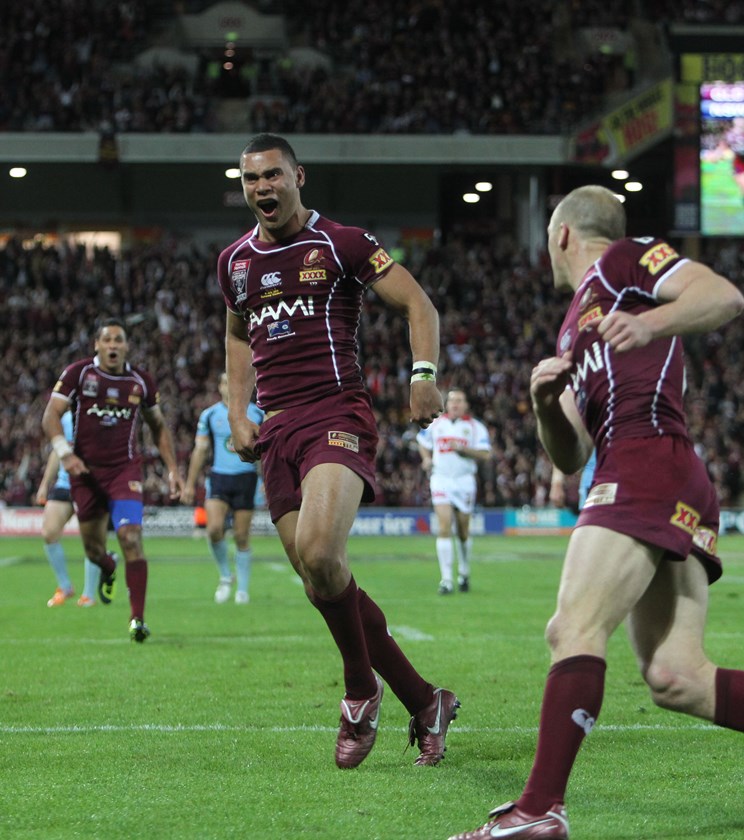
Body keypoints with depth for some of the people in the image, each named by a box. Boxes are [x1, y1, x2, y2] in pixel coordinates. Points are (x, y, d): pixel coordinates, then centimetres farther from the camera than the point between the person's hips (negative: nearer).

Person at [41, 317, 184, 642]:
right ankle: (108, 570, 49)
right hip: (85, 470, 0)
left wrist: (172, 469, 11)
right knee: (93, 548, 9)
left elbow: (158, 426, 16)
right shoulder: (77, 373, -4)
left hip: (125, 470, 0)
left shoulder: (141, 381, 3)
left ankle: (137, 619, -13)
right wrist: (65, 453, -24)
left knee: (131, 538, -17)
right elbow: (51, 415, -9)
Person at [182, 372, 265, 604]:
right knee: (214, 528, -17)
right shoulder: (209, 415, 5)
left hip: (246, 478, 0)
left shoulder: (257, 413, 4)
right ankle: (225, 576, 5)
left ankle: (243, 589, 12)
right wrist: (190, 484, 6)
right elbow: (200, 450, 8)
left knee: (242, 536, 1)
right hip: (218, 478, 0)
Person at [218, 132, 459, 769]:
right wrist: (238, 412, 18)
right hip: (276, 431, 6)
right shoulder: (235, 262, 16)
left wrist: (424, 375, -15)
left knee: (318, 553, -28)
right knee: (324, 586, 1)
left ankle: (362, 691, -5)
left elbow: (417, 303, 0)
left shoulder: (341, 244, -1)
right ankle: (425, 703, 13)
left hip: (337, 415, -6)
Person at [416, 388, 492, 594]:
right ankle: (446, 579, -15)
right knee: (444, 527, -13)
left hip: (464, 480, 0)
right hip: (441, 478, 0)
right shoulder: (435, 424, 10)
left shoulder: (474, 426, 2)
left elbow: (485, 454, -6)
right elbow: (423, 442, 27)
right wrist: (426, 458, 8)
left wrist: (462, 448, -18)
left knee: (463, 530, 9)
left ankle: (464, 573, 31)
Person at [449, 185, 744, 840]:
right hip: (680, 492, 9)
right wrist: (545, 403, 6)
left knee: (575, 629, -19)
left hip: (646, 463, -9)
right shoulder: (575, 329, 32)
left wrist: (650, 322, -24)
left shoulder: (624, 260, 8)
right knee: (673, 677, 0)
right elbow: (569, 456, 26)